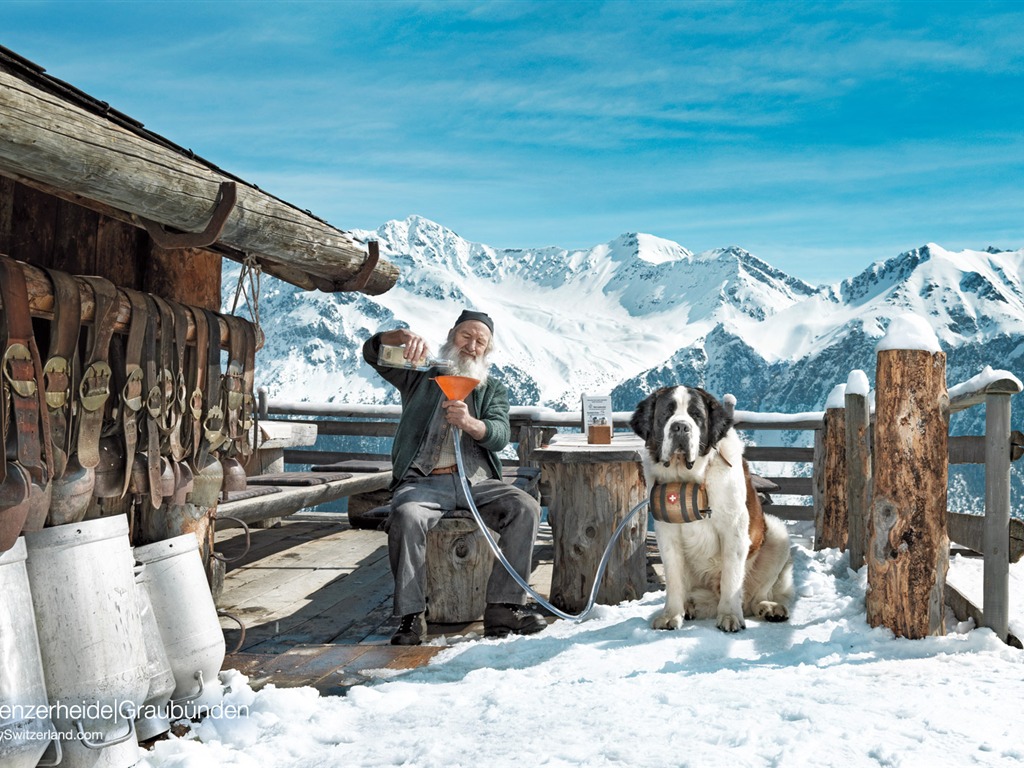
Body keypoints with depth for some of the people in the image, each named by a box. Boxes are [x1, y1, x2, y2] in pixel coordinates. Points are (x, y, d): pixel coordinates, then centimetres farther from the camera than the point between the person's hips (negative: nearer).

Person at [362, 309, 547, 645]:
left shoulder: (493, 389, 20)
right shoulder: (421, 375, 19)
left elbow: (500, 435, 1)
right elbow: (373, 352, 7)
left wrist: (469, 423, -22)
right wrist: (403, 336, -16)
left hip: (478, 481, 2)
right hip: (423, 481, -2)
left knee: (525, 507, -25)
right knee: (406, 517, -35)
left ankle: (503, 607, -24)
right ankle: (411, 615, -26)